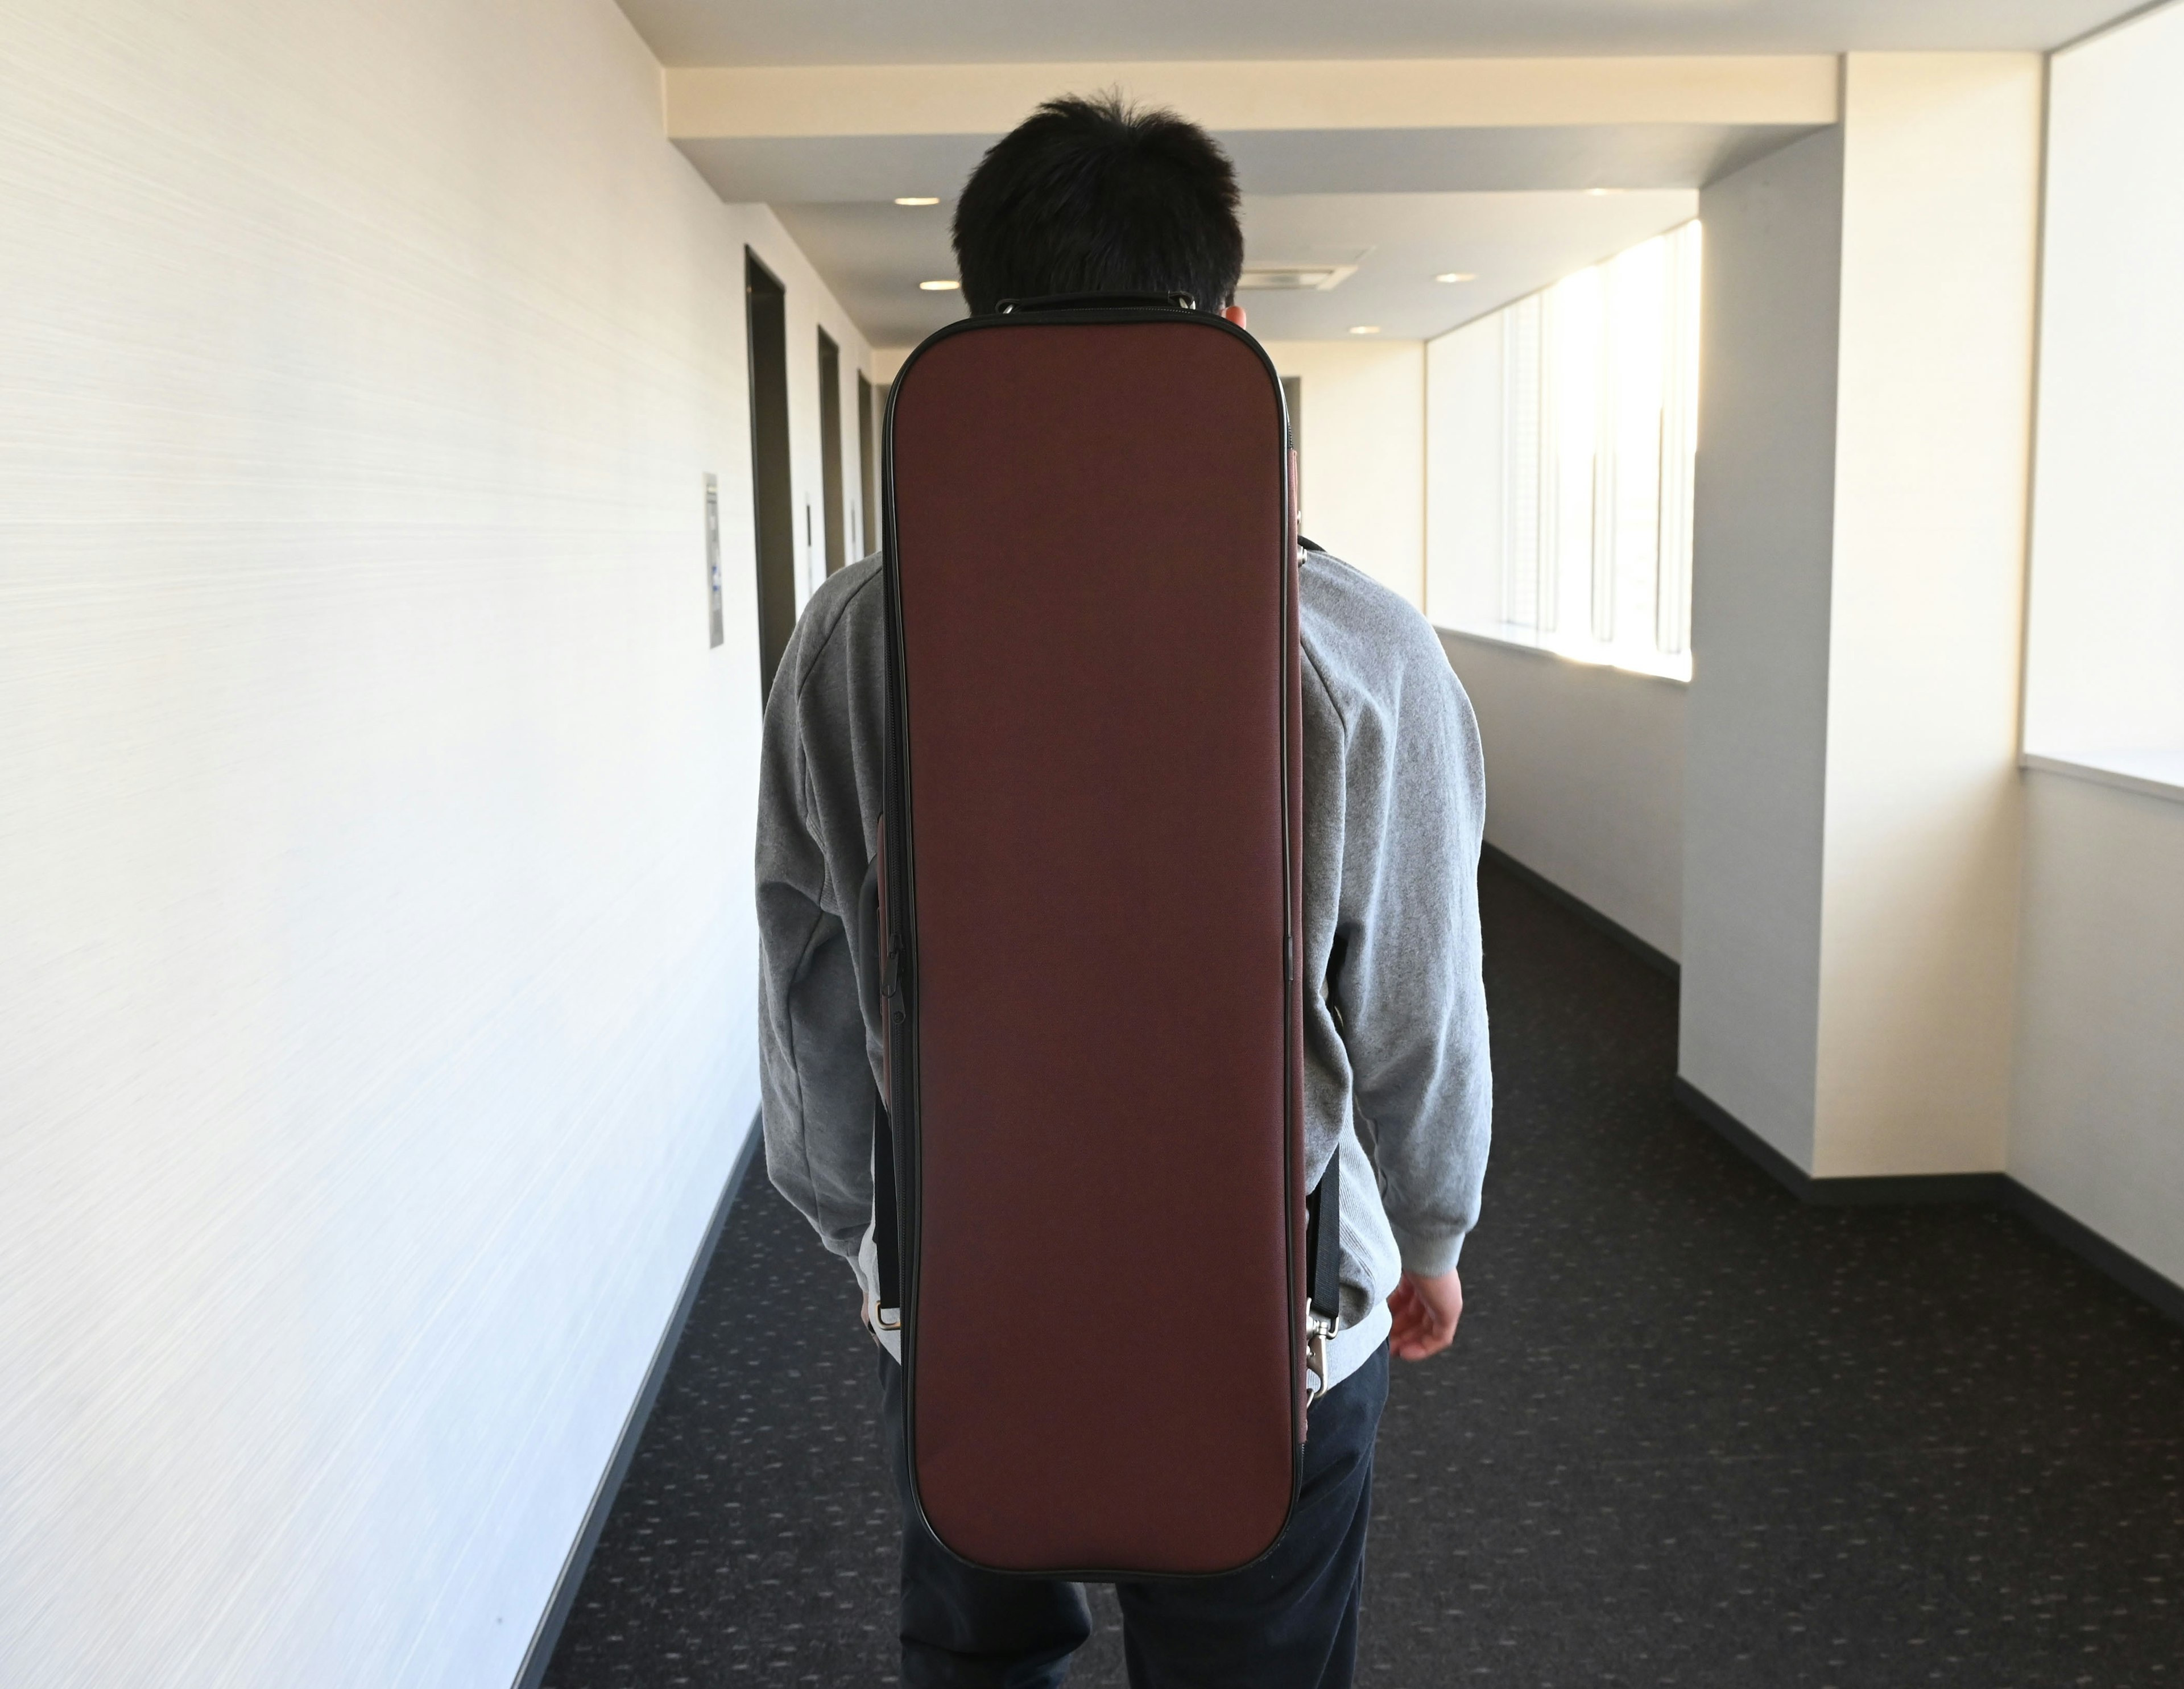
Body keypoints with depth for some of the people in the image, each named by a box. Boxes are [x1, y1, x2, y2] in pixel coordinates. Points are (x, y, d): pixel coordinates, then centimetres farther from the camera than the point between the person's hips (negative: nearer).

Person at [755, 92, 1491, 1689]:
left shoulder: (854, 634, -12)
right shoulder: (1360, 649, -17)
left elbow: (808, 1001, -3)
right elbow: (1420, 1012, -8)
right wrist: (1430, 1234, 12)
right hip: (1267, 1318, -1)